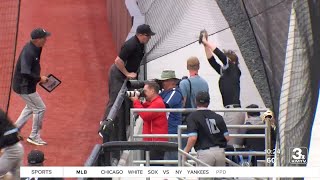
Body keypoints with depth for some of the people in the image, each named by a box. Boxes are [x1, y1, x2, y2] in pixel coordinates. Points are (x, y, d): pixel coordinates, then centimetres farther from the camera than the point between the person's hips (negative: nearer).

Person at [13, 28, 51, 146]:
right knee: (40, 108, -1)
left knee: (31, 107, 26)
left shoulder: (34, 49, 2)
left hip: (27, 85, 10)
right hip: (24, 86, -10)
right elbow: (25, 73, -31)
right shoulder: (28, 52, -29)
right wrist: (39, 78, -21)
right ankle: (34, 136, 12)